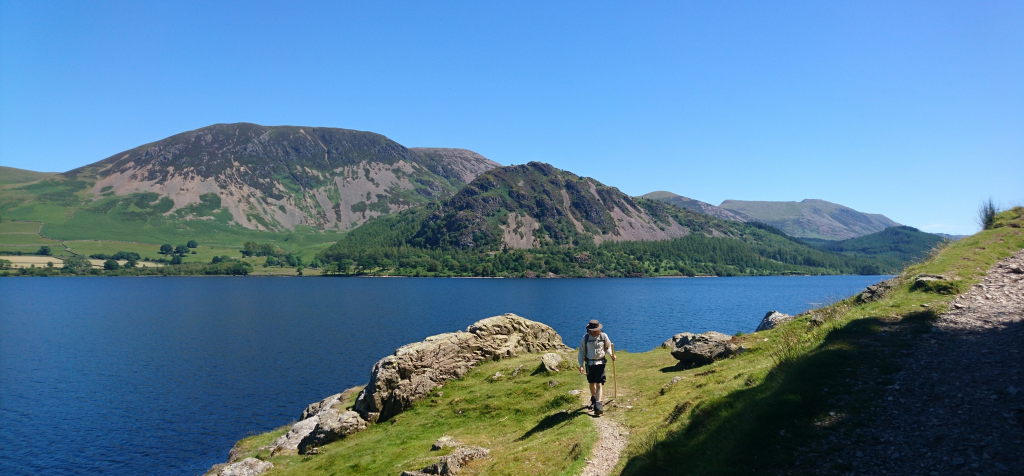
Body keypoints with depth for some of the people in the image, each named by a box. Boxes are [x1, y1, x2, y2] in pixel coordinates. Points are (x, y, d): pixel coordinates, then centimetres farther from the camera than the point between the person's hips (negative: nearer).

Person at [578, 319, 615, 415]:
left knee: (599, 384, -11)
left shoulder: (603, 336, -6)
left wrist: (611, 355, -10)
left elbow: (608, 347, 10)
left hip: (600, 363, -1)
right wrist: (581, 365, -5)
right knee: (592, 383, 16)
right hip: (589, 363, 2)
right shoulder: (586, 337, -6)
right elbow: (581, 352, 1)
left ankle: (598, 404, -14)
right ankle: (593, 398, 41)